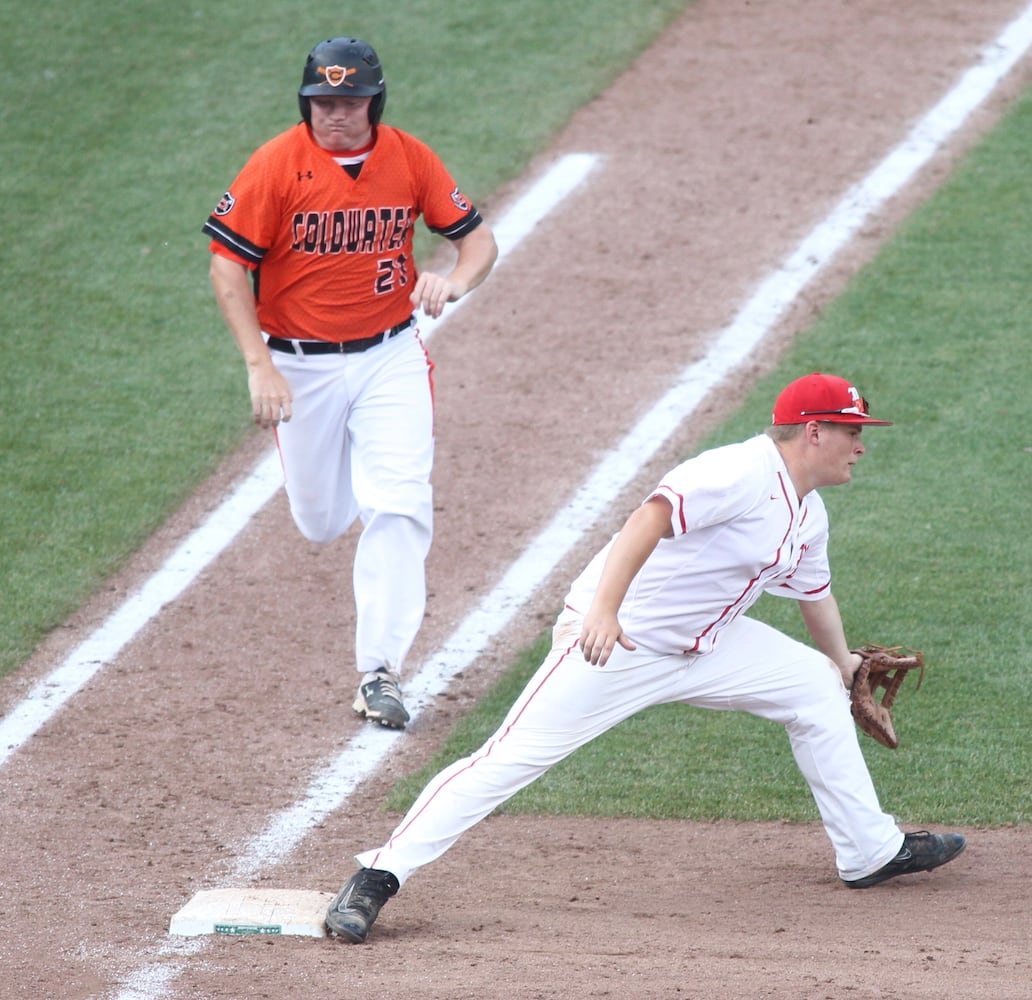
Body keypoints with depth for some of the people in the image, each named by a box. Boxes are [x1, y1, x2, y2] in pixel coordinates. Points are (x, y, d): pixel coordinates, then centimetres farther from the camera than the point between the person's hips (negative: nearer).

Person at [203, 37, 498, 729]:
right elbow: (228, 266, -11)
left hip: (390, 357, 1)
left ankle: (381, 673, -10)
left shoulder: (410, 160, -6)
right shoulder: (277, 166, -14)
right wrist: (260, 366, -18)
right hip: (300, 364, -1)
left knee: (398, 511, -14)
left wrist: (456, 279, -22)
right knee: (320, 521, 10)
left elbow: (479, 238, 1)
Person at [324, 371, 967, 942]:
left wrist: (841, 659, 46)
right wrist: (603, 609, -48)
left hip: (701, 646, 10)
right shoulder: (741, 474, -22)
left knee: (817, 686, 11)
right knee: (512, 758, -18)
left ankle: (870, 852, 22)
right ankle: (378, 878, -18)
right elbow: (651, 519, -36)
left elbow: (814, 589, 30)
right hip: (615, 645, -10)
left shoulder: (809, 515, 9)